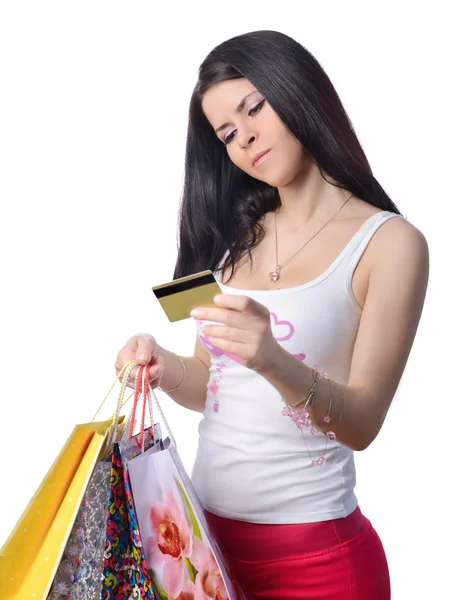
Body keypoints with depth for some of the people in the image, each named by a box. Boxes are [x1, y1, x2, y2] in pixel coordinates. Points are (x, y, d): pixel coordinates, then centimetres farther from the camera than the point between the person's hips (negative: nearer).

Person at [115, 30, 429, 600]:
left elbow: (363, 422, -14)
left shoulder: (391, 242, -9)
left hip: (312, 552, -4)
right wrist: (165, 367, -11)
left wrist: (274, 361, -31)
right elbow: (212, 384, 10)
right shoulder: (237, 235, 6)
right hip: (206, 530, 5)